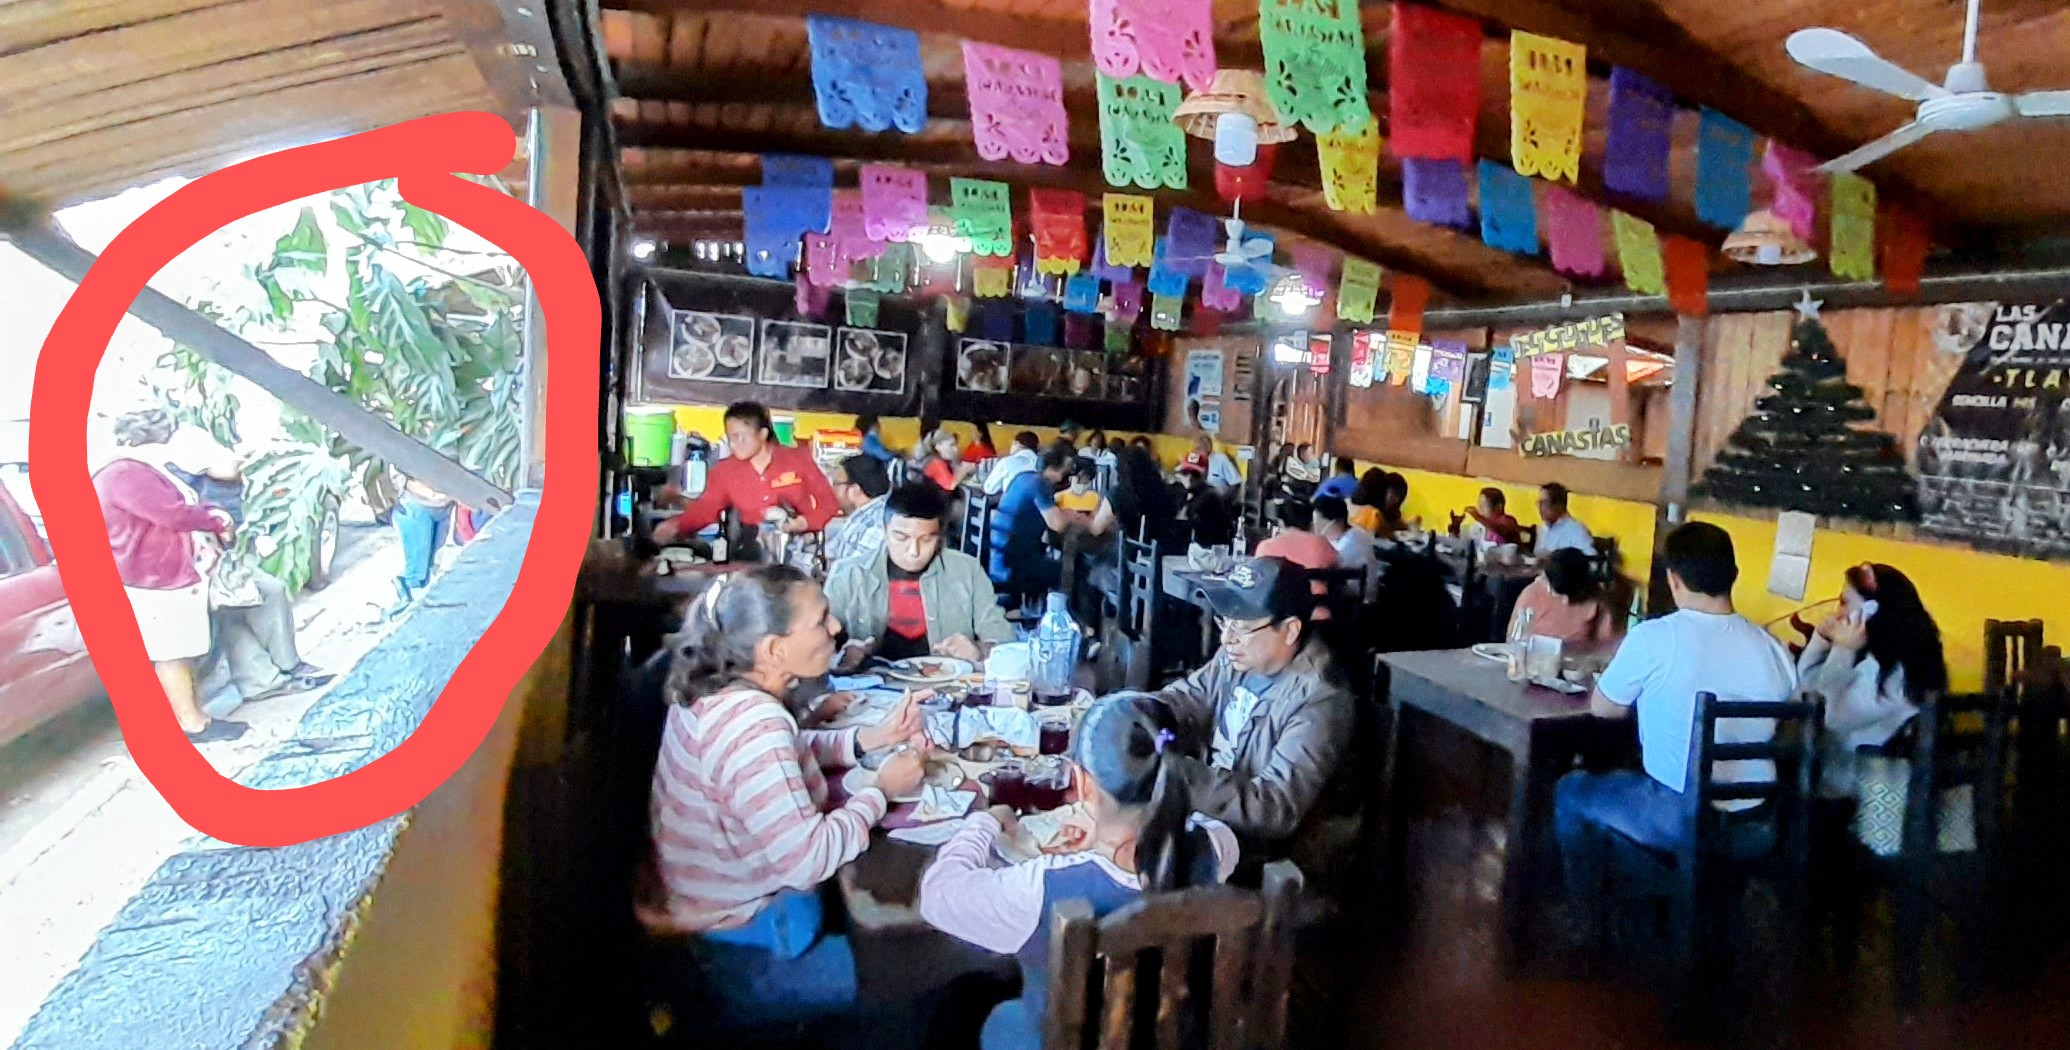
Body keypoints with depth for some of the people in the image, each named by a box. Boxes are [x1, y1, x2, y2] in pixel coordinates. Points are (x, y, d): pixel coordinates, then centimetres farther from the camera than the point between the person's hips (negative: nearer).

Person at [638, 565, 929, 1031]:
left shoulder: (714, 688, -3)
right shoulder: (751, 725, -32)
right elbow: (808, 859, -32)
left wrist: (871, 738, 2)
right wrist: (881, 790, -17)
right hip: (750, 957, -9)